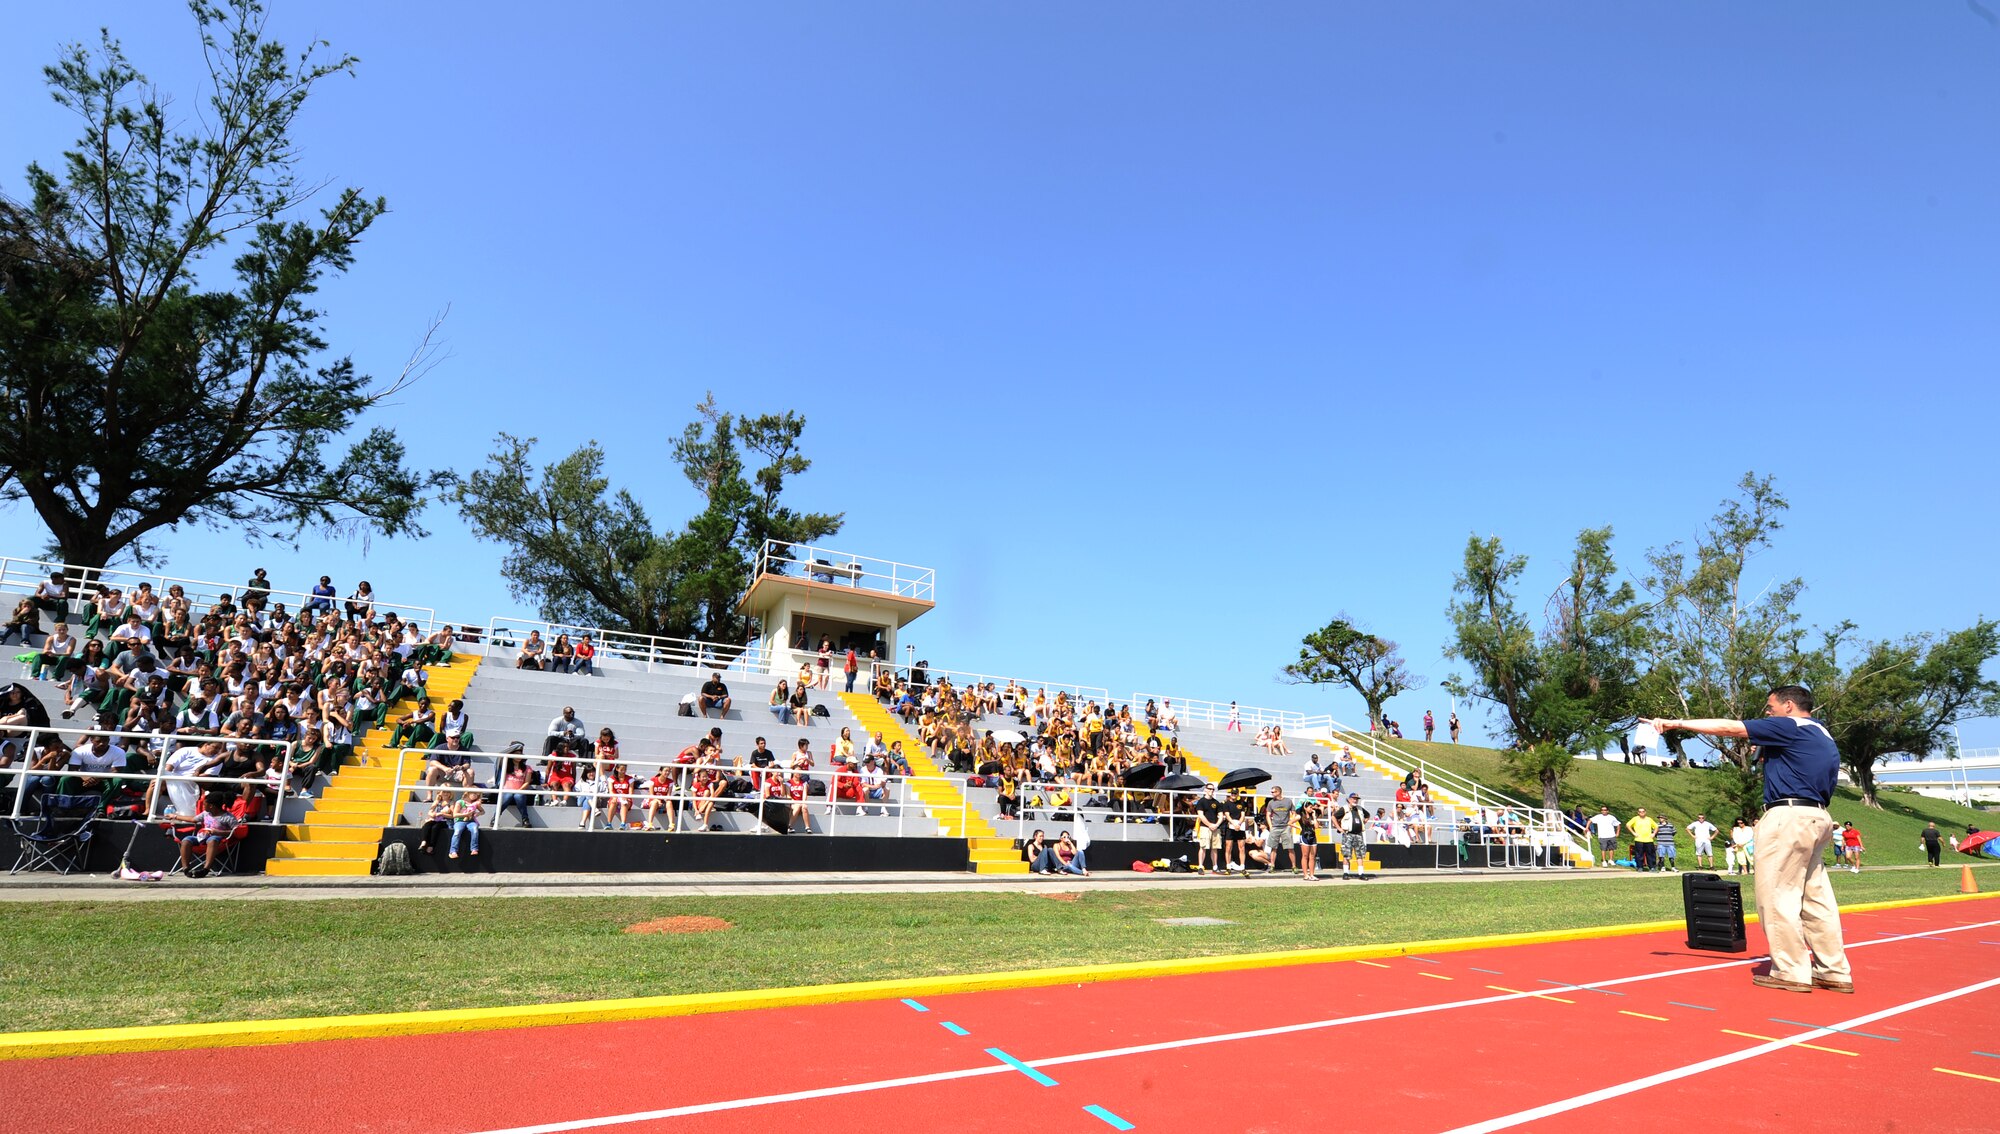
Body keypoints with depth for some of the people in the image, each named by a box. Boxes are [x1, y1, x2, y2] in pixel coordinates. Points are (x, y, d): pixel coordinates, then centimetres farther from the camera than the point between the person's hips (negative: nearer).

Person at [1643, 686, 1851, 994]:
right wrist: (1770, 759, 17)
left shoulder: (1789, 726, -5)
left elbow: (1728, 727, -7)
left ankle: (1790, 973, -1)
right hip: (1817, 818, 10)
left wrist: (1676, 723, -4)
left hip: (1789, 816, -9)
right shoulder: (1825, 738, 21)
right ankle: (1834, 972, 15)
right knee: (1816, 896, 12)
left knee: (1777, 896, -4)